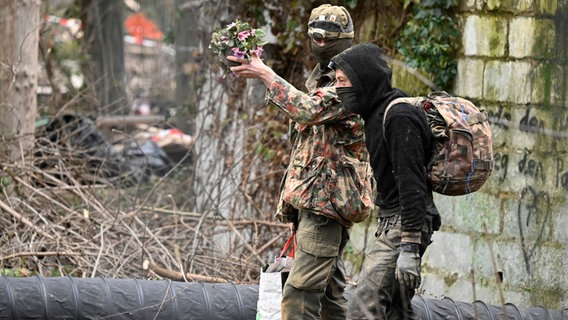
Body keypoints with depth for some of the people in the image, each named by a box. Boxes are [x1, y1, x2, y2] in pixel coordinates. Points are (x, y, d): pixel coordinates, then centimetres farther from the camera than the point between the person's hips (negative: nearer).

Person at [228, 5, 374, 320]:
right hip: (313, 197, 10)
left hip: (327, 197, -10)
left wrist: (265, 75, -20)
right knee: (329, 288, 13)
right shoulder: (321, 78, 21)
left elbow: (310, 110, -26)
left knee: (300, 291, -17)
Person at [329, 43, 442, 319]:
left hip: (404, 225, -11)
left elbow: (412, 184, -21)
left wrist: (410, 248, -26)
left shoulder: (399, 118, -16)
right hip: (390, 222, 11)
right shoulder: (377, 114, 16)